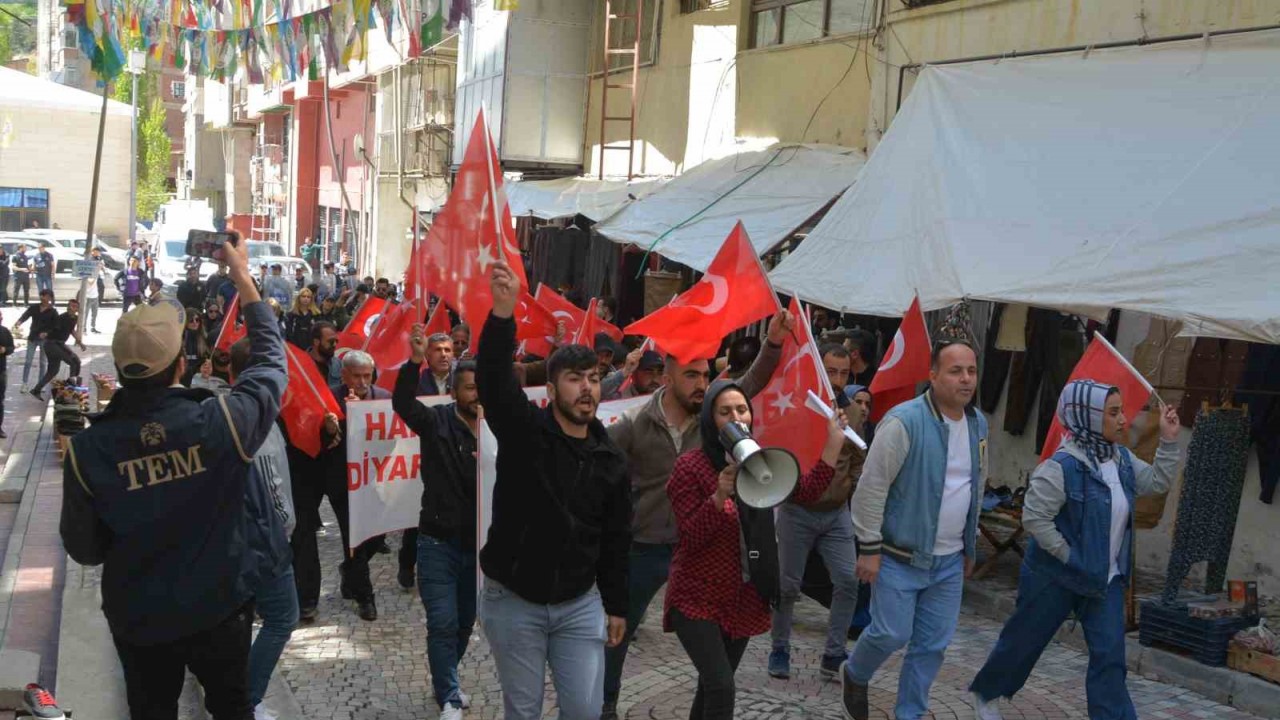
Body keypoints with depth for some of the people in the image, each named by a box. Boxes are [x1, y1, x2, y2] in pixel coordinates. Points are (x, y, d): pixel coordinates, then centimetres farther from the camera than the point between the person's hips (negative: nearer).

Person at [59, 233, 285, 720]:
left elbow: (84, 549, -9)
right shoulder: (221, 423, -25)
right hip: (220, 609, -1)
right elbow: (270, 361, -6)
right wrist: (243, 278, 2)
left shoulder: (85, 450, -21)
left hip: (137, 619, 1)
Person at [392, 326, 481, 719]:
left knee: (466, 620, 17)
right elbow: (402, 402, -24)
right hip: (438, 540, -3)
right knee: (443, 623, -3)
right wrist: (415, 362, -38)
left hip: (480, 542, 3)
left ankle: (445, 682, 39)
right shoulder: (436, 421, -6)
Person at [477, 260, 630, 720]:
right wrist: (503, 313, -45)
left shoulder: (610, 460, 0)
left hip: (580, 604, 3)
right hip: (513, 601, -3)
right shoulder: (523, 431, -11)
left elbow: (616, 539, 7)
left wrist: (615, 606, 10)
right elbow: (494, 380, -29)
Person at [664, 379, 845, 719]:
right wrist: (720, 495, -33)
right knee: (721, 687, -16)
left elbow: (807, 492, -3)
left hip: (745, 597, 6)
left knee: (712, 685, 17)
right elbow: (691, 536, -18)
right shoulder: (690, 465, -14)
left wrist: (833, 442, -9)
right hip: (697, 598, -6)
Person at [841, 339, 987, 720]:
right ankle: (854, 676, 30)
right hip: (900, 557, -6)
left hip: (949, 560, 6)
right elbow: (872, 486, -17)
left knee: (933, 644, 10)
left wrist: (970, 545, 19)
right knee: (891, 634, -1)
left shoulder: (978, 423, 5)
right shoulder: (904, 421, -19)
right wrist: (869, 547, -16)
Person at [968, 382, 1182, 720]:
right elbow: (1034, 517, -25)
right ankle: (985, 691, 35)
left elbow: (1157, 482, 10)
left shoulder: (1122, 458, 1)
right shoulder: (1062, 467, -25)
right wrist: (1068, 556, -21)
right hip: (1055, 575, -6)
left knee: (1110, 655, 1)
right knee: (1024, 642, 11)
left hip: (1105, 577, 6)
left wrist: (1169, 440, -1)